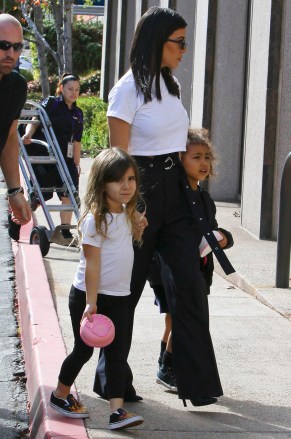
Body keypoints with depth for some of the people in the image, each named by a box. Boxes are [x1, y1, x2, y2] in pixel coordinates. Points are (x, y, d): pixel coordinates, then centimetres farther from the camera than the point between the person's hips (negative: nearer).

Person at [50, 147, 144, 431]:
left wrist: (138, 226, 10)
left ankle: (117, 411, -4)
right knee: (84, 350, 6)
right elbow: (91, 263, -19)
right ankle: (60, 395, 28)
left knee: (117, 353, -1)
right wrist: (90, 303, -22)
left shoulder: (126, 214, 6)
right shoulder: (95, 219, -17)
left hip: (119, 297, 6)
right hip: (89, 295, -6)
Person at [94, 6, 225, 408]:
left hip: (175, 192, 6)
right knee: (127, 289, 6)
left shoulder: (170, 84, 11)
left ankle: (198, 381, 1)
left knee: (190, 283, -2)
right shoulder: (128, 89, -11)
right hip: (142, 191, -6)